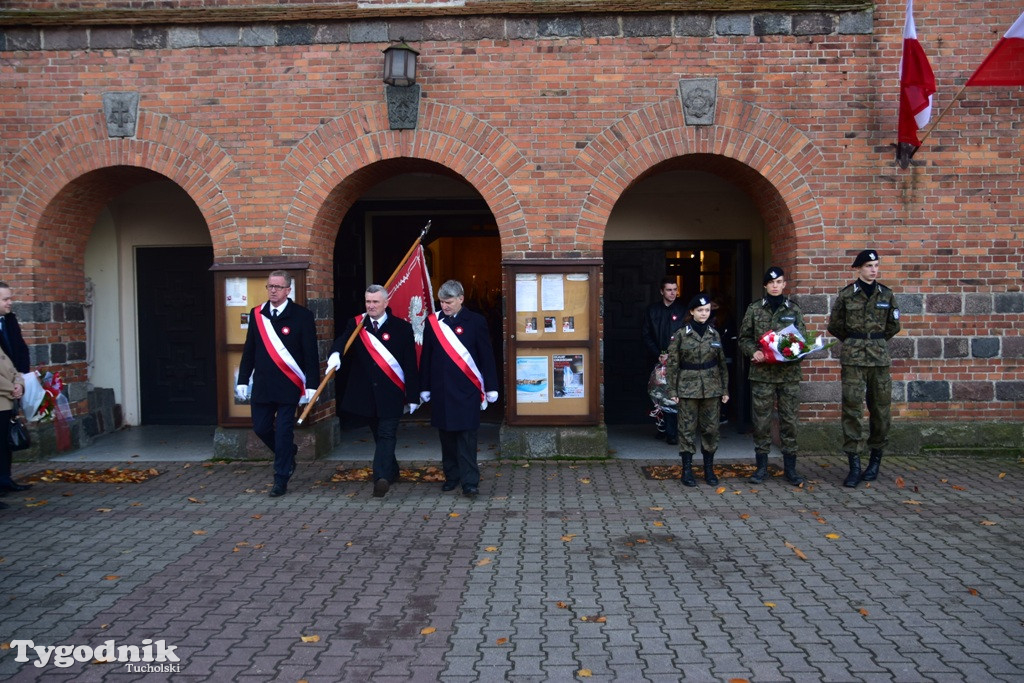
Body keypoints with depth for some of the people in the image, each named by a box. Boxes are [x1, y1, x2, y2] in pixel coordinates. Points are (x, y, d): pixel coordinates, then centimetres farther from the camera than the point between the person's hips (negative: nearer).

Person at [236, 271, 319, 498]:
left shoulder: (302, 316, -5)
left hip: (288, 386, -4)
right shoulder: (256, 315, 8)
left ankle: (281, 480, 10)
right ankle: (289, 454, 36)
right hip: (262, 385, 5)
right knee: (261, 427, 9)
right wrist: (243, 380, 8)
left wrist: (311, 385, -11)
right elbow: (249, 350, 12)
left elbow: (311, 354, -6)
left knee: (284, 432, -1)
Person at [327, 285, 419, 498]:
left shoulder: (402, 328, -2)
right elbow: (342, 341, -14)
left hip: (391, 394, -4)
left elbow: (410, 365, -2)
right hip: (366, 393, 4)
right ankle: (392, 472, 33)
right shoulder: (356, 324, 5)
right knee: (379, 435, 16)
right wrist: (335, 354, -39)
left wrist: (413, 396, -5)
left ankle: (381, 478, -16)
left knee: (386, 435, -9)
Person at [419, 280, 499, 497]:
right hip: (441, 389, 3)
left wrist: (491, 388, -1)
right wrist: (424, 387, 9)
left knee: (467, 436, -4)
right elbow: (426, 357, 10)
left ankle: (470, 481, -1)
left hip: (467, 389, -3)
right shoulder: (433, 322, 6)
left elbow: (486, 356, 0)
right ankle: (451, 476, 22)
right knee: (446, 435, 10)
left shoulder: (476, 322, -1)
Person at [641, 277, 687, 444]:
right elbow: (645, 335, 6)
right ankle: (662, 428, 17)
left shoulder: (683, 311, 3)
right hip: (657, 360, 2)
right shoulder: (651, 310, 9)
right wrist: (658, 355, -5)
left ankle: (672, 433, -6)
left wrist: (670, 355, -10)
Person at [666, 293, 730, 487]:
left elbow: (722, 363, 11)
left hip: (711, 388, 3)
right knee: (687, 428, 1)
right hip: (688, 387, -3)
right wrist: (672, 390, -6)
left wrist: (725, 389, 9)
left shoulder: (714, 334, 7)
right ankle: (687, 470, 10)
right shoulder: (681, 335, -3)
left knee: (711, 428, 6)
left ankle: (709, 469, 19)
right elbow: (673, 364, -2)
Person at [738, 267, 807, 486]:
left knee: (789, 419, 4)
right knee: (761, 419, 3)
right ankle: (761, 466, 14)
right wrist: (753, 352, -11)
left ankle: (790, 467, 14)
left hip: (789, 372, 1)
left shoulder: (794, 309, 8)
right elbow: (744, 338, 7)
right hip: (762, 372, -1)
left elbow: (802, 339, 9)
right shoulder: (754, 309, 5)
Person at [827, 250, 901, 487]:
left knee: (880, 409, 5)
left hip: (880, 358, 2)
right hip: (853, 359, -2)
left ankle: (875, 461, 20)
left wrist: (876, 341, 14)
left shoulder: (886, 294, 8)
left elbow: (894, 325, 17)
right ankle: (854, 466, -3)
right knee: (852, 408, -7)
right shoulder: (846, 294, 2)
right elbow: (834, 325, 10)